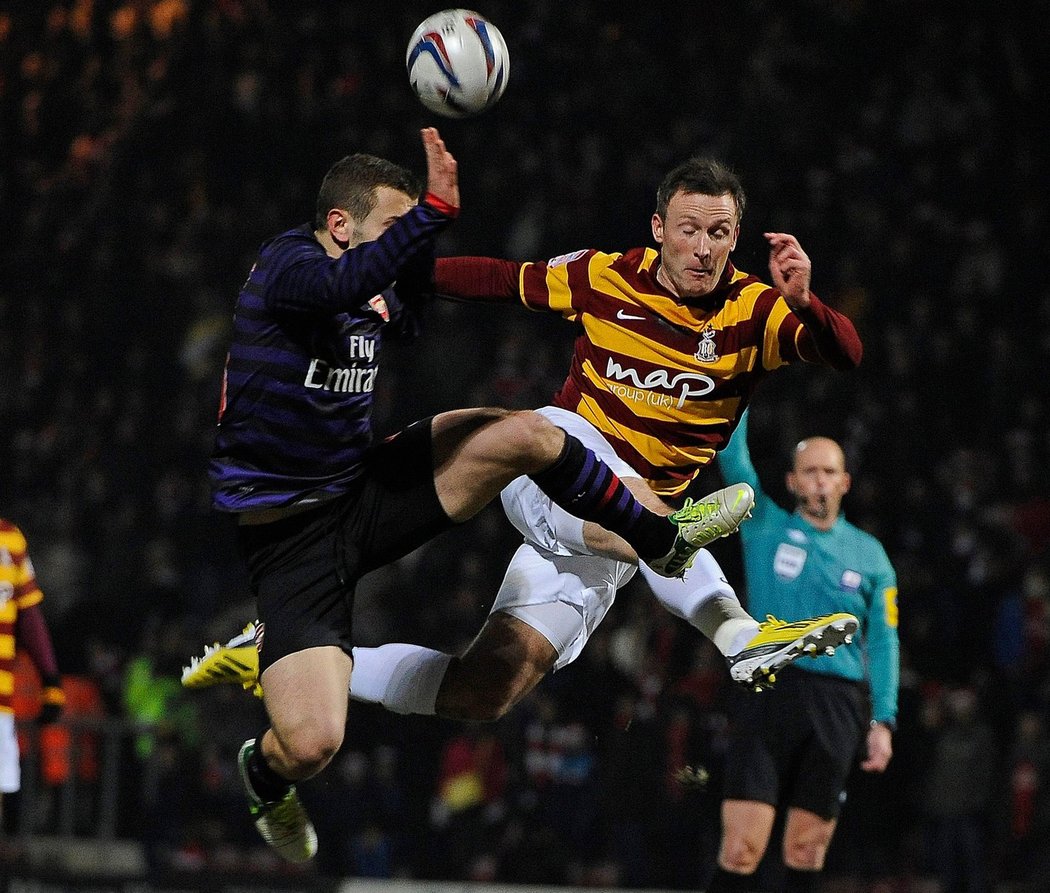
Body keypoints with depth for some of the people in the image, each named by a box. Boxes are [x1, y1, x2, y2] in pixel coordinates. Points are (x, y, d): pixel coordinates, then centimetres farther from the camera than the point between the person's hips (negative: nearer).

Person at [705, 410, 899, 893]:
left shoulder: (869, 555, 13)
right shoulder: (764, 525, 9)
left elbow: (883, 641, 11)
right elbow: (731, 453, 1)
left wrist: (883, 720, 2)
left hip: (837, 709, 2)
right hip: (766, 695, -2)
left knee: (806, 849, 1)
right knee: (742, 848, -12)